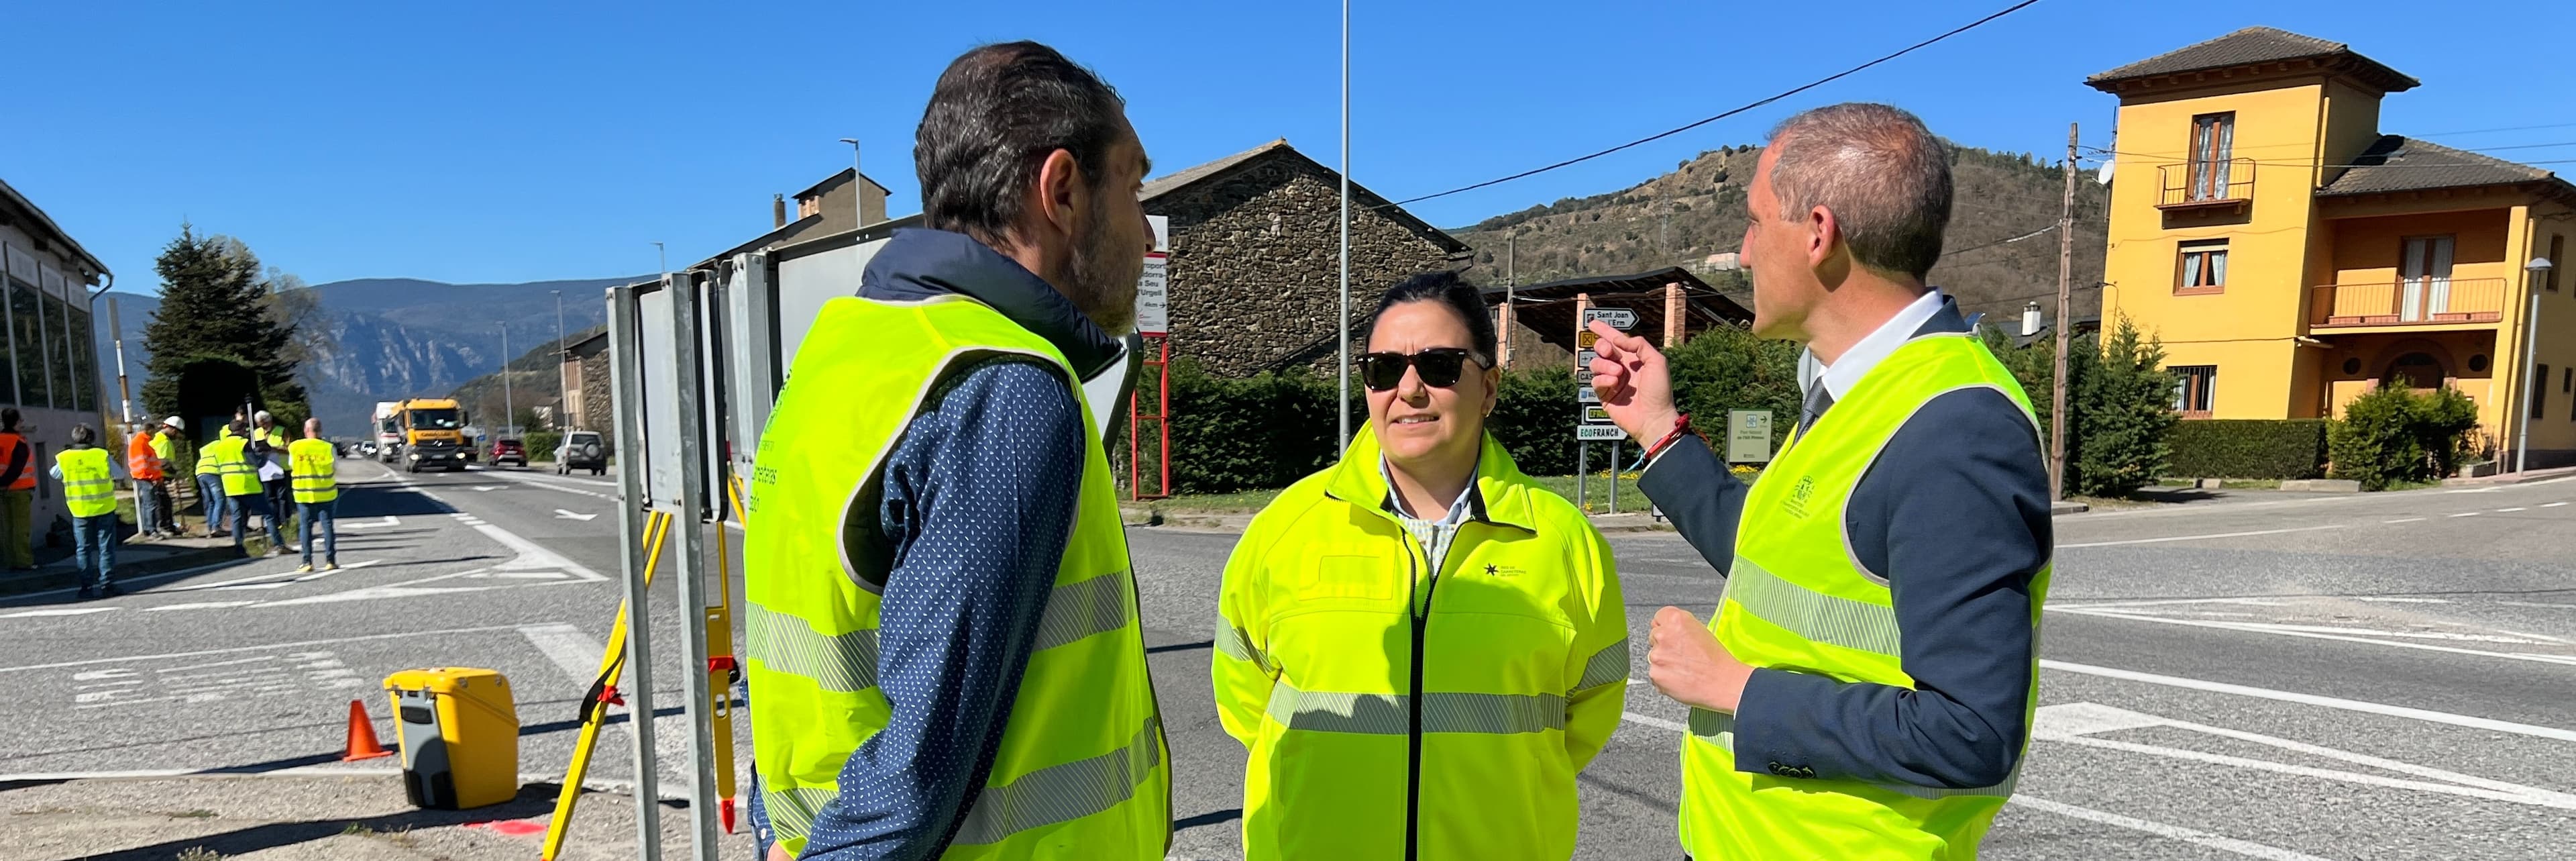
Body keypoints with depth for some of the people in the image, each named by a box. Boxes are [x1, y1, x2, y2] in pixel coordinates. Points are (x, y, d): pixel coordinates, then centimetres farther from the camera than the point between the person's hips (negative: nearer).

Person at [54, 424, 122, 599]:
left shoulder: (64, 458, -2)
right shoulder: (102, 455, -8)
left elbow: (54, 475, 14)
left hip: (80, 512, 2)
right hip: (104, 509, -2)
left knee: (83, 550, 10)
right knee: (106, 548, 5)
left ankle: (87, 587, 11)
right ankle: (107, 585, 2)